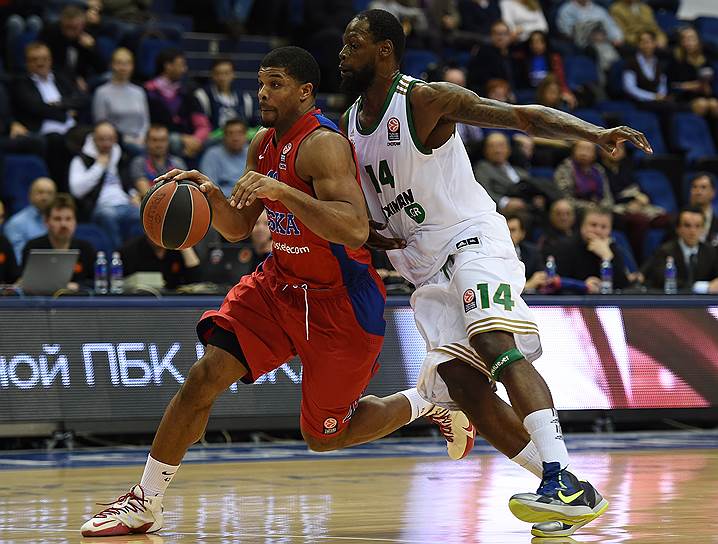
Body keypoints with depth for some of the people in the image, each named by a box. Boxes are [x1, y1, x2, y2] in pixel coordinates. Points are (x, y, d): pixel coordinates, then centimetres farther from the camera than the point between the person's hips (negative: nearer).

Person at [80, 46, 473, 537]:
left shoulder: (323, 145, -23)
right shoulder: (264, 144, 4)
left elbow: (355, 230, -35)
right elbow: (237, 228, 11)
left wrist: (280, 190, -42)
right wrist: (210, 194, -10)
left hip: (340, 303, -7)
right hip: (279, 286, 7)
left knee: (324, 437, 4)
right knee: (205, 377, -10)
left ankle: (432, 401, 28)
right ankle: (145, 504, -2)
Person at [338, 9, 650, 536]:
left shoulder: (426, 100, -12)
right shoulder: (350, 124, 10)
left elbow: (521, 115, -19)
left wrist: (596, 134, -35)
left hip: (472, 238, -8)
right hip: (425, 267, 8)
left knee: (495, 342, -29)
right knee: (461, 381, -7)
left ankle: (568, 485, -38)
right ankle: (561, 490, -2)